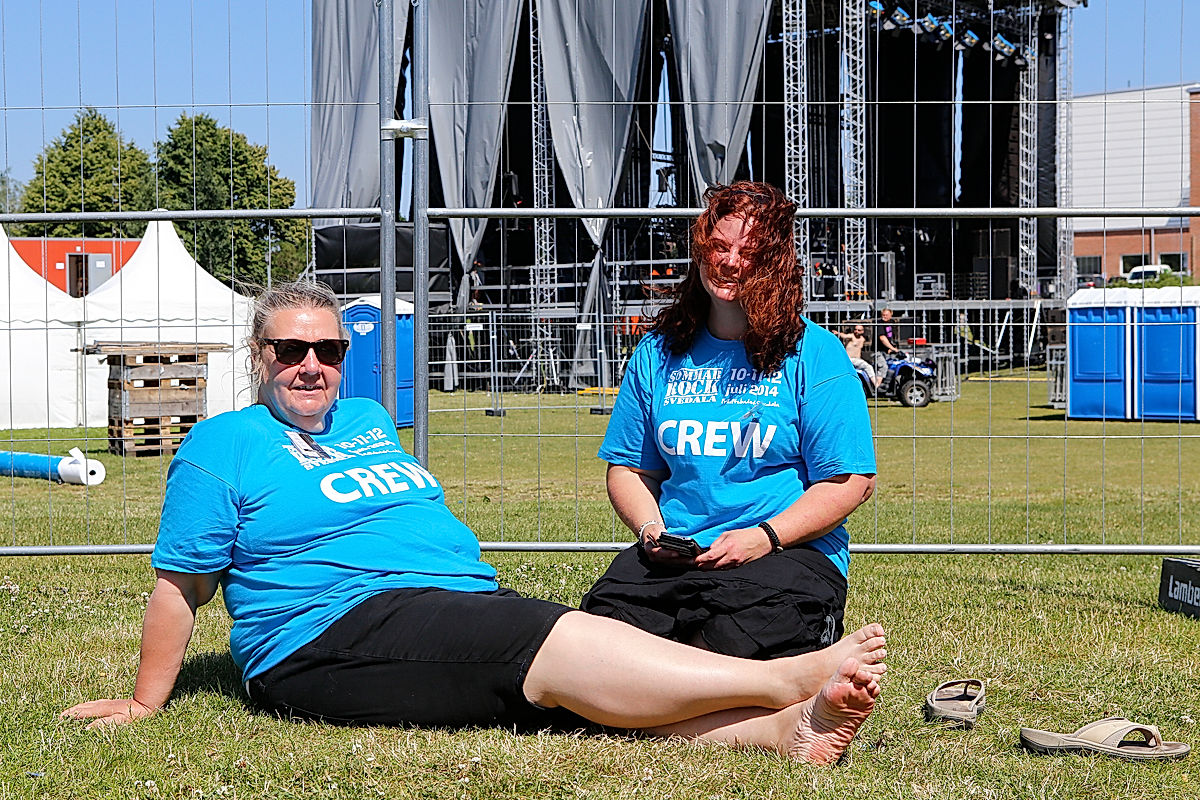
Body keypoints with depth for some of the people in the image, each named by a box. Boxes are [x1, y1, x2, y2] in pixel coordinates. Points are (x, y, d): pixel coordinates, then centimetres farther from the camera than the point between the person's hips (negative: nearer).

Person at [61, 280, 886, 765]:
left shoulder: (369, 420, 27)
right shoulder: (222, 446, 6)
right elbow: (182, 583, 3)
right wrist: (145, 703, -3)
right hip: (332, 636, -7)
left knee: (586, 671, -21)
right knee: (566, 648, -26)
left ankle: (783, 727, -42)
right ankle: (794, 676, -34)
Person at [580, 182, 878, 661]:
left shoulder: (813, 355, 3)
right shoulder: (658, 353, 16)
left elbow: (851, 481, -3)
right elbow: (628, 468, 20)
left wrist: (764, 537, -14)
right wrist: (651, 530, -2)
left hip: (793, 551, -3)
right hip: (673, 554, 3)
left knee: (732, 641, -35)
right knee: (605, 625, -29)